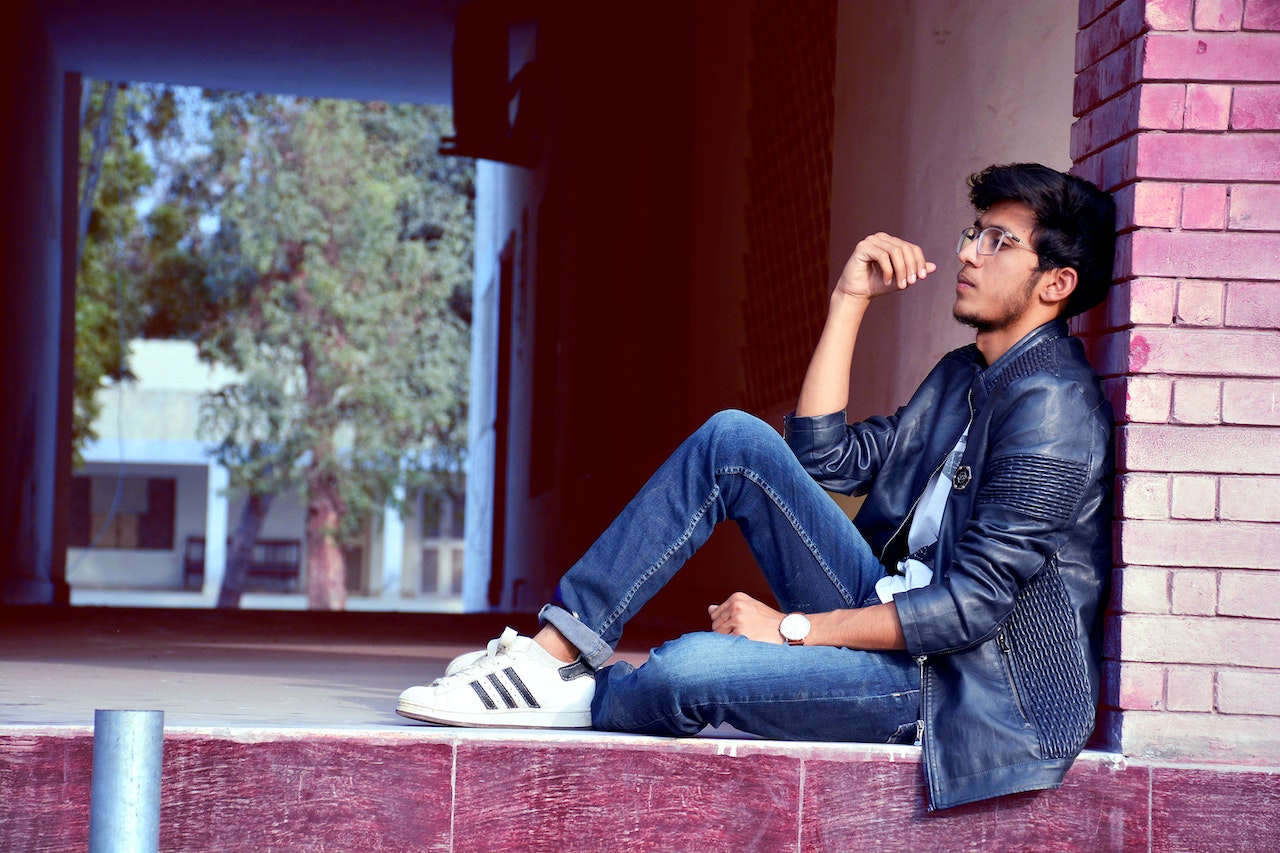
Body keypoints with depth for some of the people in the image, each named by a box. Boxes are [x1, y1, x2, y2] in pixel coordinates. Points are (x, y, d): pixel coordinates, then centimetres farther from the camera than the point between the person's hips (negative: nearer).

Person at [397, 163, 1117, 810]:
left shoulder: (1051, 404, -16)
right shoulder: (965, 376, 16)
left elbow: (976, 601, -22)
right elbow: (824, 458, 10)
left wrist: (793, 627, -19)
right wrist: (850, 301, 5)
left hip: (971, 680, -9)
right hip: (901, 615, 9)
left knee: (691, 669, -29)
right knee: (735, 439, -4)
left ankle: (576, 702, 5)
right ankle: (558, 647, -6)